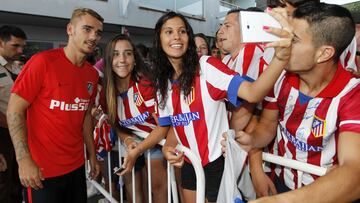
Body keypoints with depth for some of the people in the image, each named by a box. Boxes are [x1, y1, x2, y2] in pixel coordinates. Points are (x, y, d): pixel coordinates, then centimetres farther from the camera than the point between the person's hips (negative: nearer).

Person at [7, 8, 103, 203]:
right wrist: (24, 160, -17)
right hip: (42, 171, -5)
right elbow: (14, 110, -12)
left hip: (77, 166, 6)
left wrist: (92, 155, 11)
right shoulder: (43, 61, -13)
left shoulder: (92, 74, 3)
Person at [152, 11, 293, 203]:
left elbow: (252, 93, -32)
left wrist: (280, 57, -46)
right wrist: (168, 147, -9)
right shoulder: (162, 82, 1)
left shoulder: (206, 66, -17)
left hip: (216, 162, -5)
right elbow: (174, 125, 9)